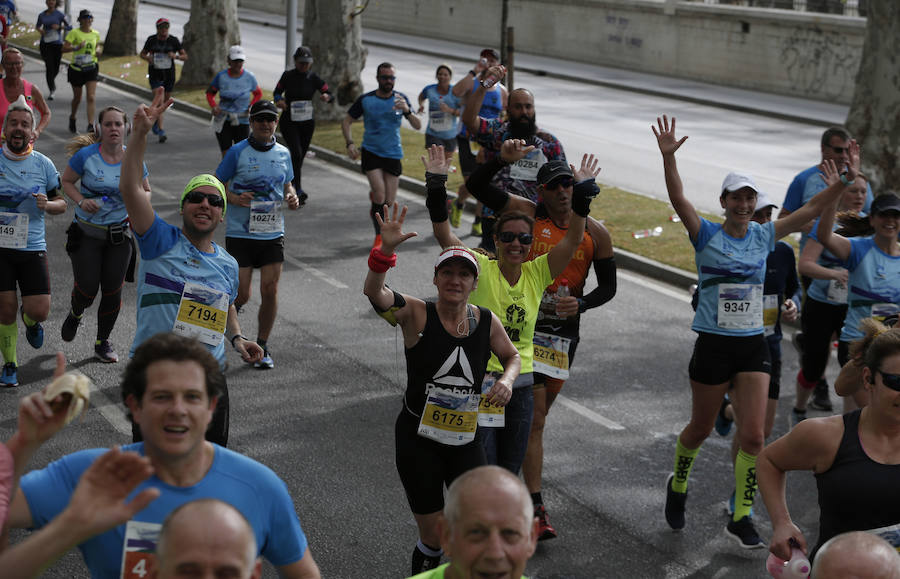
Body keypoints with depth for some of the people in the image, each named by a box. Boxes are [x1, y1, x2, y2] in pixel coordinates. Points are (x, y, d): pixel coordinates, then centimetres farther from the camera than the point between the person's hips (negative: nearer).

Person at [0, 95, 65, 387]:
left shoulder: (43, 164, 2)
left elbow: (61, 204, 10)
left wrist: (47, 205, -12)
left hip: (32, 247, 1)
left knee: (39, 311, -5)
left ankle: (30, 320, 33)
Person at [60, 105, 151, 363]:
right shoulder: (86, 155, -9)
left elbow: (145, 191, 11)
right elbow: (66, 181, 3)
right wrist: (81, 201, -15)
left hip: (119, 235, 2)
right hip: (87, 233, -2)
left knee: (113, 291, 3)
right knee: (87, 288, -5)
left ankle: (103, 342, 24)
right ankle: (75, 315, 33)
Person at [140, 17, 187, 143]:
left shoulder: (173, 40, -3)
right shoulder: (151, 40, -2)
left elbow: (185, 56, -1)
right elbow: (142, 54, 10)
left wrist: (176, 56, -21)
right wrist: (148, 58, -13)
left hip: (169, 75, 2)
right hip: (155, 75, -2)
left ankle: (156, 120, 45)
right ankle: (161, 132, -17)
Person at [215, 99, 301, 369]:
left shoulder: (283, 153, 8)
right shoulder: (237, 152, -5)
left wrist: (292, 198, -2)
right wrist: (234, 198, -20)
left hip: (272, 234, 3)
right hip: (240, 233, -3)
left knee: (270, 291, 0)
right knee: (241, 294, -5)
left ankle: (262, 347, 16)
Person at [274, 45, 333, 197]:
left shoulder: (313, 78, -3)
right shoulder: (287, 76, -5)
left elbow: (331, 96, -4)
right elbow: (277, 92, 8)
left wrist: (327, 97, -28)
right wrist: (279, 100, -15)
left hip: (307, 123, 3)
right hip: (289, 122, -3)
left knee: (301, 156, 12)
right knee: (296, 153, -17)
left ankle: (292, 182, 35)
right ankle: (298, 190, -16)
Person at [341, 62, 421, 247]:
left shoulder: (401, 99, -2)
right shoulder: (365, 100, -4)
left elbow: (418, 126, -7)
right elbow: (346, 121, 5)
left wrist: (407, 111, -26)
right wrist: (350, 143, -10)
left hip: (393, 153, 2)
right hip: (371, 152, -2)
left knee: (389, 201, 4)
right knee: (380, 195, -16)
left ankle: (374, 202, 41)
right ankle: (379, 236, 0)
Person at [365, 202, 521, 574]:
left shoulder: (487, 322, -3)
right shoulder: (417, 315, -13)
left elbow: (511, 356, 16)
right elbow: (374, 292, -31)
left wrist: (507, 379, -7)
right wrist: (386, 249, -49)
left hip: (465, 441, 3)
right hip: (418, 441, -3)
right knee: (433, 538, 4)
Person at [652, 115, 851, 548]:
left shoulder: (764, 236, 5)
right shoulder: (707, 235, -5)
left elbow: (811, 210, 3)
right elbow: (678, 199, -20)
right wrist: (668, 157, -35)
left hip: (754, 345, 3)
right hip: (713, 345, -3)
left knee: (753, 435, -4)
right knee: (701, 428, 11)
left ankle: (741, 517, 7)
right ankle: (678, 485, 39)